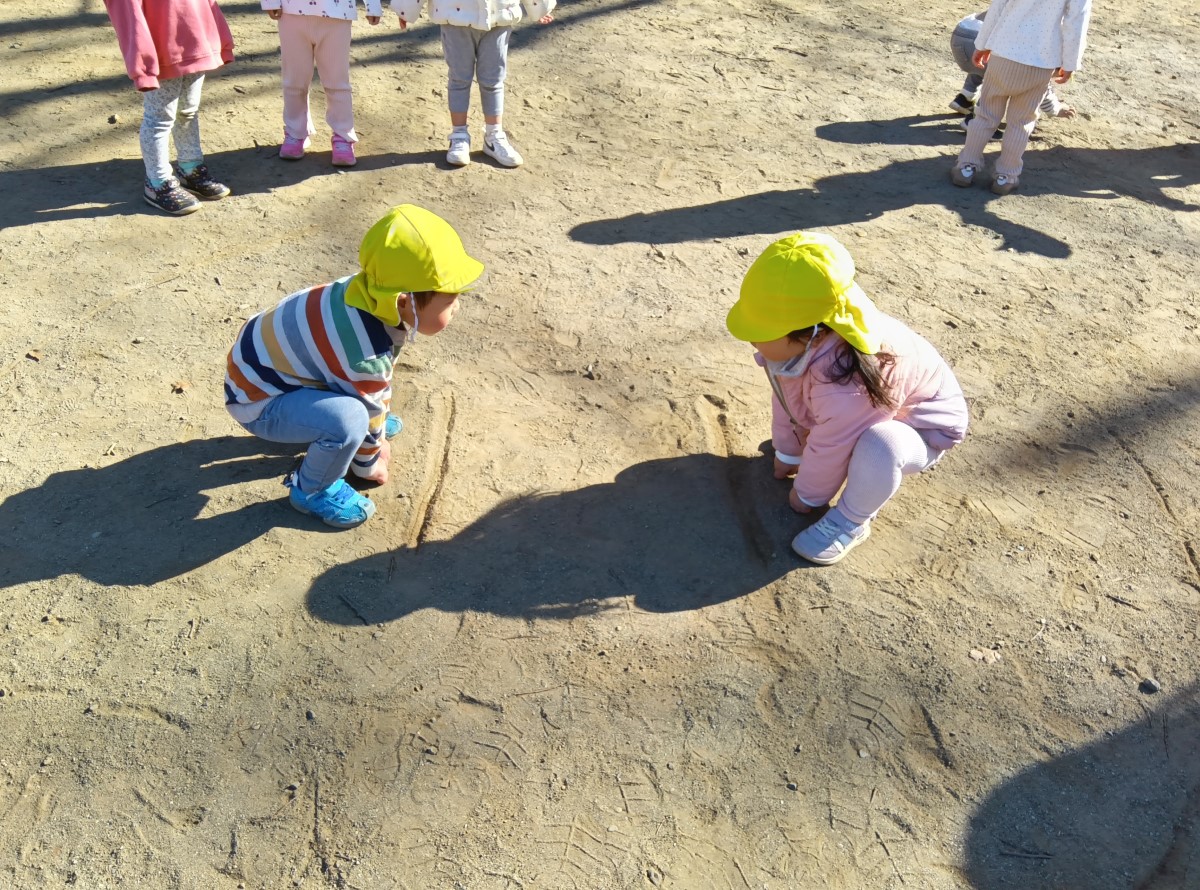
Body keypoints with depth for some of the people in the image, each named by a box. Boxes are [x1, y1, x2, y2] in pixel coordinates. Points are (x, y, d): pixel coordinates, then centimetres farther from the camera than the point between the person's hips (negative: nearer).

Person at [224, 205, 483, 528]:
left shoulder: (372, 293, -9)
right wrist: (368, 465, 3)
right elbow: (372, 407, -16)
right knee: (349, 419, -32)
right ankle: (310, 490, -5)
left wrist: (376, 437, 18)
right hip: (257, 398, -9)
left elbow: (379, 384, 7)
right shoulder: (365, 353, -35)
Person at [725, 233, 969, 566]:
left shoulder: (845, 388, -44)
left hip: (922, 428, -7)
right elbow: (784, 400, -4)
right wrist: (786, 455, 9)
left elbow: (829, 451, -28)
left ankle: (851, 522, -11)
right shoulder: (803, 344, -22)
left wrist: (806, 497, -9)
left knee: (878, 446, -40)